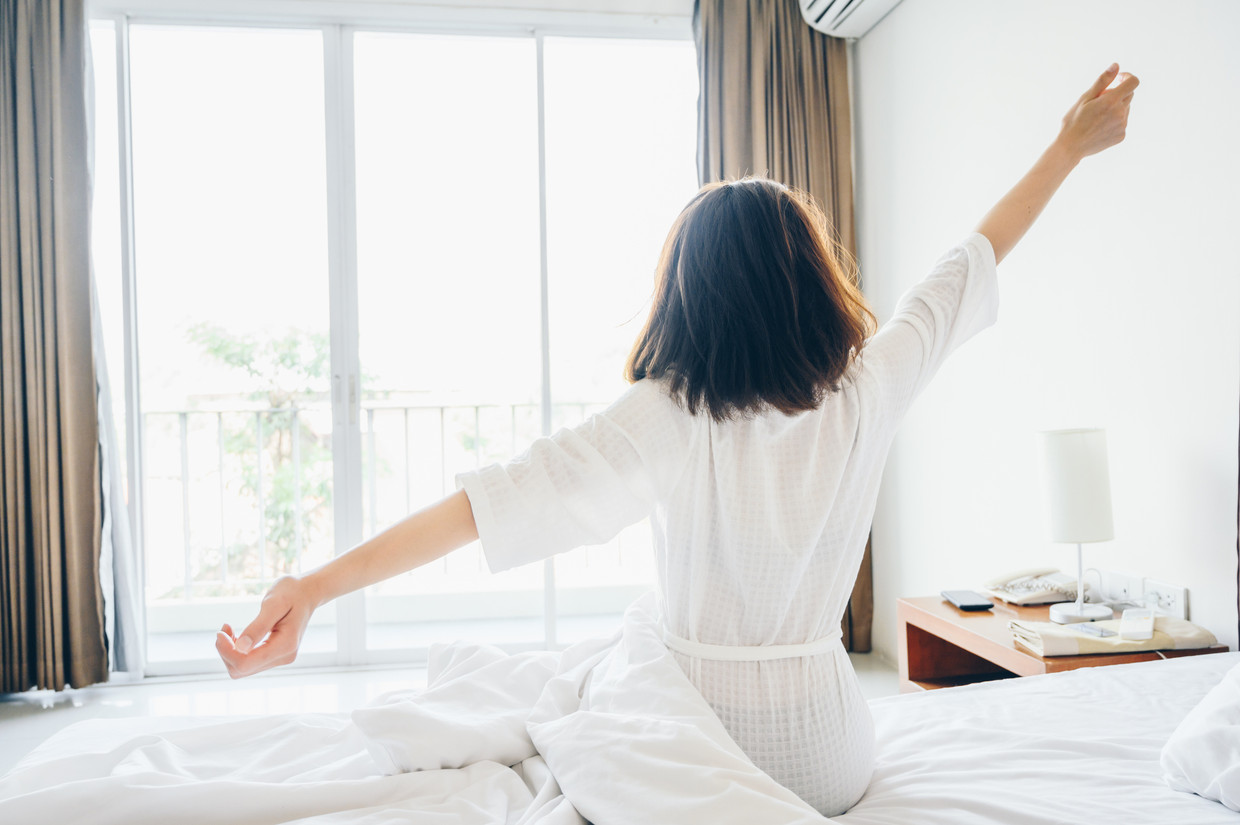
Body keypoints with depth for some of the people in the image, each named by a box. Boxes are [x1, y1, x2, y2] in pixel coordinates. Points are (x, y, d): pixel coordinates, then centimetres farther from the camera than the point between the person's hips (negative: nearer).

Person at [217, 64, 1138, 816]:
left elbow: (495, 498, -26)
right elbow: (968, 267, 1)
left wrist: (317, 586, -26)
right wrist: (1071, 147, 14)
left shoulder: (662, 419, -20)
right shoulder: (864, 394, -12)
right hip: (829, 758, 4)